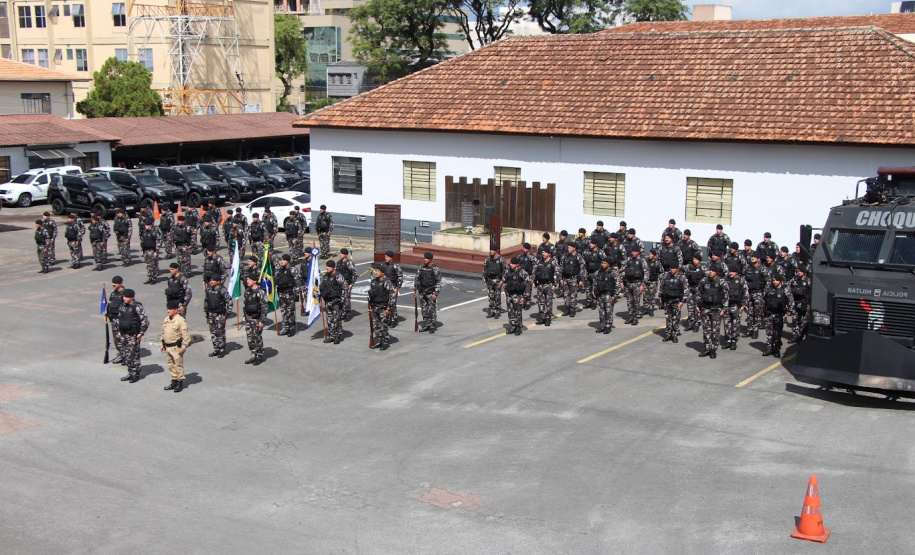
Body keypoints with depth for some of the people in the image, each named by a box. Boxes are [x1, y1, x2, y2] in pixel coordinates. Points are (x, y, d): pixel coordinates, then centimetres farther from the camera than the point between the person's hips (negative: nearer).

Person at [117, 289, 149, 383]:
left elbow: (145, 321, -14)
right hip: (124, 334, 7)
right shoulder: (122, 306, 8)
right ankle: (130, 373, 22)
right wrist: (119, 331, 17)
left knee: (134, 355, -3)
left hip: (133, 335, -7)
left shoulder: (137, 307, -14)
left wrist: (141, 333, -15)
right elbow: (119, 319, 21)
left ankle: (136, 374, 8)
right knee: (126, 355, 11)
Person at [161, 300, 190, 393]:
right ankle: (174, 381, 26)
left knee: (179, 365, 1)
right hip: (167, 347, 8)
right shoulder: (166, 320, 8)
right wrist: (163, 344, 17)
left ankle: (180, 382, 10)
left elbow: (186, 336, -15)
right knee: (171, 365, 15)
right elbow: (163, 333, 20)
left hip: (176, 347, -8)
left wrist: (183, 347, -16)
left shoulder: (180, 321, -15)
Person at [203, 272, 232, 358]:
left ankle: (222, 350, 11)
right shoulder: (209, 288, 3)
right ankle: (216, 349, 22)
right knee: (213, 332, 12)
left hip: (220, 314, -6)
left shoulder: (222, 290, -17)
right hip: (211, 313, 6)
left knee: (220, 332, 0)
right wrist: (205, 310, 14)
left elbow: (229, 301, -15)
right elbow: (206, 299, 18)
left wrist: (226, 314, -15)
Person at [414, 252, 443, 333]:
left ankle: (432, 327, 5)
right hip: (422, 292, 5)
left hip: (431, 293, -5)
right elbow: (416, 279, 15)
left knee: (431, 310, -4)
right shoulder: (421, 268, 6)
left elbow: (439, 282, -10)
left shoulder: (435, 269, -10)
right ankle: (426, 325, 21)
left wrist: (435, 294, -14)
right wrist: (415, 290, 10)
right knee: (424, 310, 10)